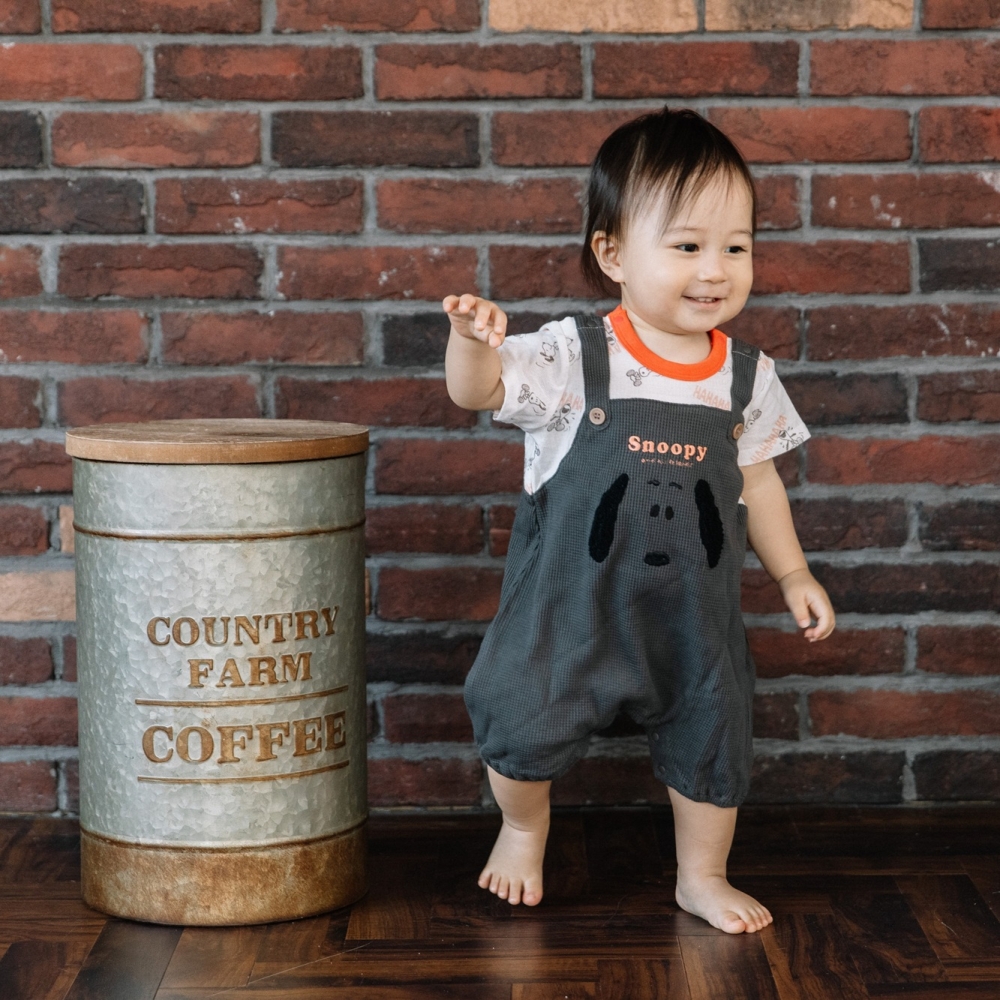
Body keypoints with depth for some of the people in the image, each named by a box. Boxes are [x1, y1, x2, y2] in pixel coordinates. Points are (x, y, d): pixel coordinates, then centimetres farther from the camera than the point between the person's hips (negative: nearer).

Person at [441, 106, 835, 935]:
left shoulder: (747, 377, -1)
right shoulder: (572, 357, -13)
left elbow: (757, 479, 10)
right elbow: (477, 392, -18)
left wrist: (793, 573, 12)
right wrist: (472, 339, -39)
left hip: (695, 612, 3)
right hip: (572, 602, -3)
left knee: (713, 740, 12)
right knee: (524, 724, 0)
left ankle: (703, 876, 35)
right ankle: (523, 830, 34)